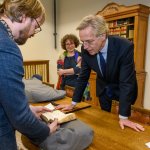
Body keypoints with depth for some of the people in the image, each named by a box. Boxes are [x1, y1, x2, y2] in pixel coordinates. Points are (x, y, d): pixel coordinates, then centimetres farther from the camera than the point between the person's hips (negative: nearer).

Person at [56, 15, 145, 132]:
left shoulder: (125, 47, -34)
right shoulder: (86, 49, -21)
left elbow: (126, 83, -31)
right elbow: (83, 77, -10)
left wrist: (123, 117, -29)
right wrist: (73, 103, -7)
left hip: (122, 88, -3)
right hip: (103, 88, 3)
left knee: (123, 130, 8)